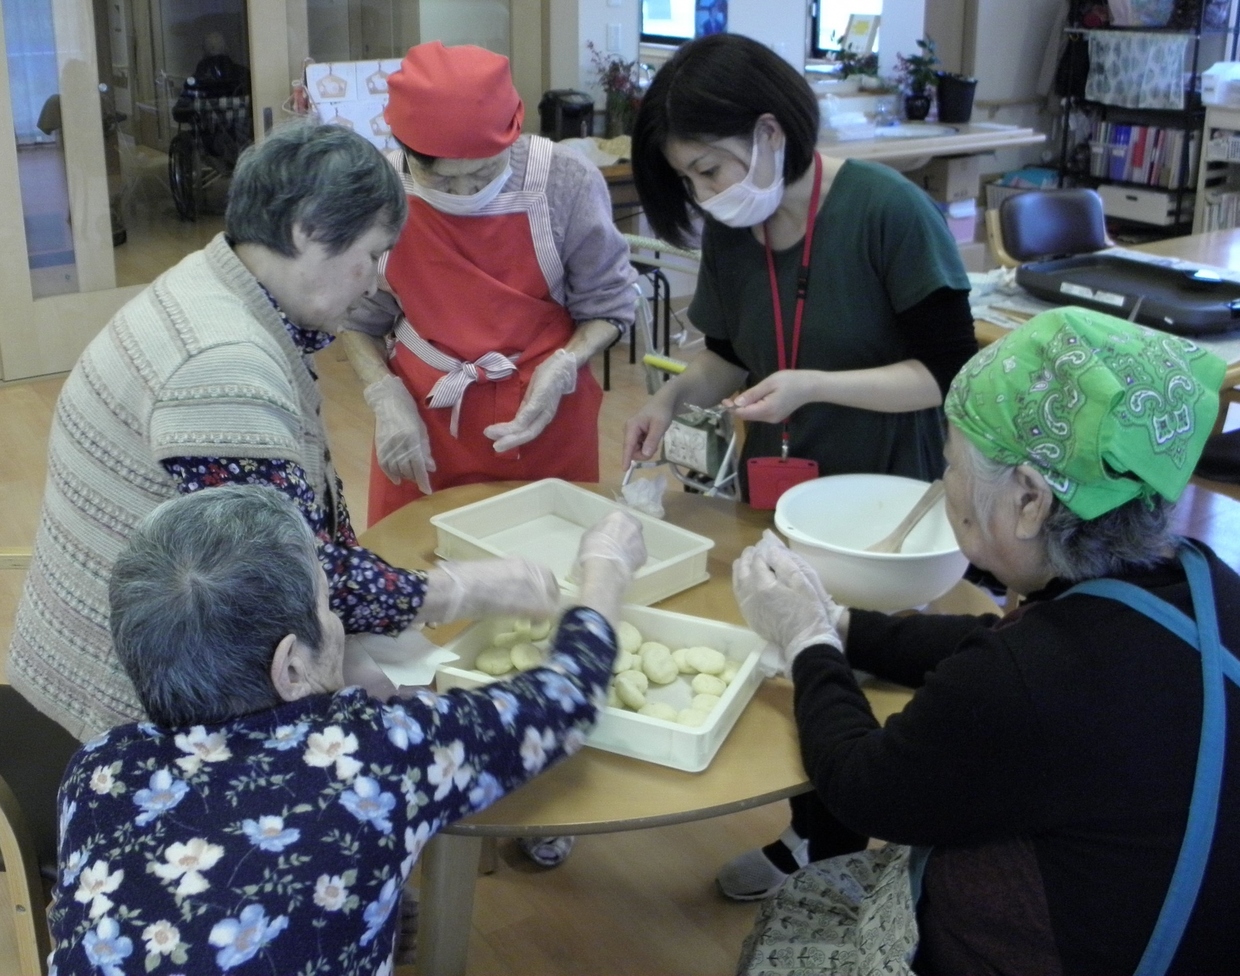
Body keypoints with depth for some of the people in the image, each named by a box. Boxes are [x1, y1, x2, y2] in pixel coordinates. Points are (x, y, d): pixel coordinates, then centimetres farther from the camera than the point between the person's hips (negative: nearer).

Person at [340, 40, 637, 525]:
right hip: (422, 412, 1)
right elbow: (355, 316, 2)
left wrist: (563, 367, -21)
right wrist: (386, 397, -11)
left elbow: (606, 304, -4)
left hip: (546, 408, -1)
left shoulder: (565, 183, -17)